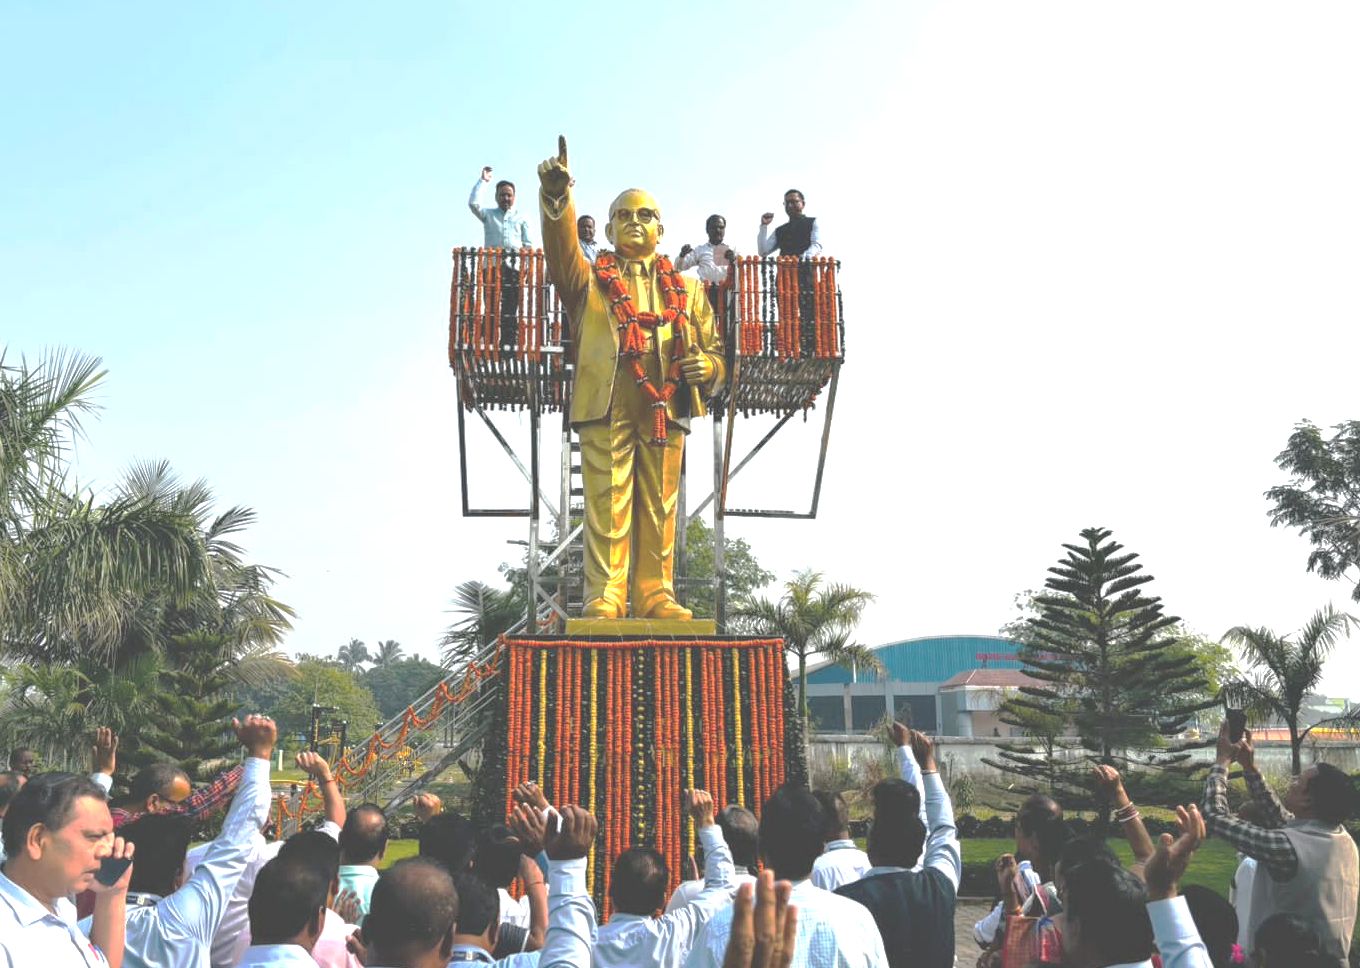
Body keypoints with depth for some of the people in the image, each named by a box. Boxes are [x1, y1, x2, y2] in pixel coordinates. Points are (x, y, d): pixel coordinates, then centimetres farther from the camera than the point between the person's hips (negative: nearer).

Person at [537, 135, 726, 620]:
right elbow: (562, 250, -4)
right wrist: (556, 196, -21)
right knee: (607, 503, -7)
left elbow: (715, 350, 20)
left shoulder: (686, 289, 23)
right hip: (606, 405, -2)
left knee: (660, 506, 0)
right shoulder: (590, 281, 17)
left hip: (665, 409, 2)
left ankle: (655, 595, 5)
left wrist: (706, 367, -4)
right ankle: (604, 597, -6)